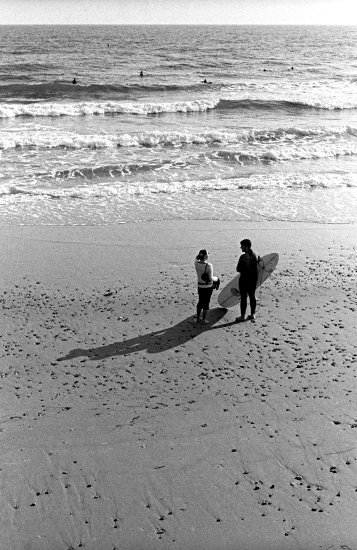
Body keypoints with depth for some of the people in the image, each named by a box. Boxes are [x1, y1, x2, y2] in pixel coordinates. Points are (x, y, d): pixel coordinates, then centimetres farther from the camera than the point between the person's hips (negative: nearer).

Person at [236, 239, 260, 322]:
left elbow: (238, 269, -16)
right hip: (253, 278, 7)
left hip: (244, 279, -7)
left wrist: (243, 270, 2)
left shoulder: (243, 257, -21)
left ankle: (242, 316, 9)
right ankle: (253, 314, 25)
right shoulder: (255, 255, 1)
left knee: (243, 297, 2)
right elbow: (256, 267, 8)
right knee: (252, 296, 16)